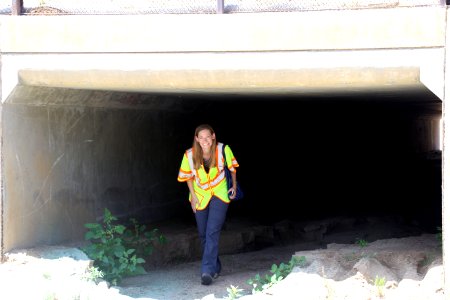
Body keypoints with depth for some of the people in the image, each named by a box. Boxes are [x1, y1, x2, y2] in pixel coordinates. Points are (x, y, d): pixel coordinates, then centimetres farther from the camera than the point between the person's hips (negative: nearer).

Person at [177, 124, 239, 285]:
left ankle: (207, 271, -22)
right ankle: (215, 267, 29)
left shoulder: (223, 150, -18)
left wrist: (234, 185, 3)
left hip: (219, 195, -3)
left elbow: (232, 166, 3)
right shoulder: (189, 155, -15)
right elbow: (188, 176, 3)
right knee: (203, 234, 10)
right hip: (200, 196, 3)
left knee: (212, 232, -17)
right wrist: (193, 195, -4)